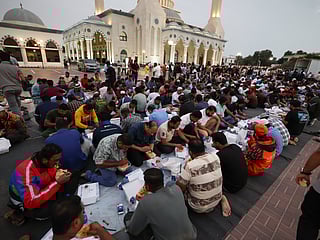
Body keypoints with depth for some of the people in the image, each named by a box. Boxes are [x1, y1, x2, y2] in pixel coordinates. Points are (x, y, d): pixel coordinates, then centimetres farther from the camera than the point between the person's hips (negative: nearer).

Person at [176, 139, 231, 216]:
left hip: (200, 208, -4)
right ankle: (222, 199, 13)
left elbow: (180, 188, -18)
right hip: (217, 200, 5)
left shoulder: (189, 166, -28)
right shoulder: (215, 157, -12)